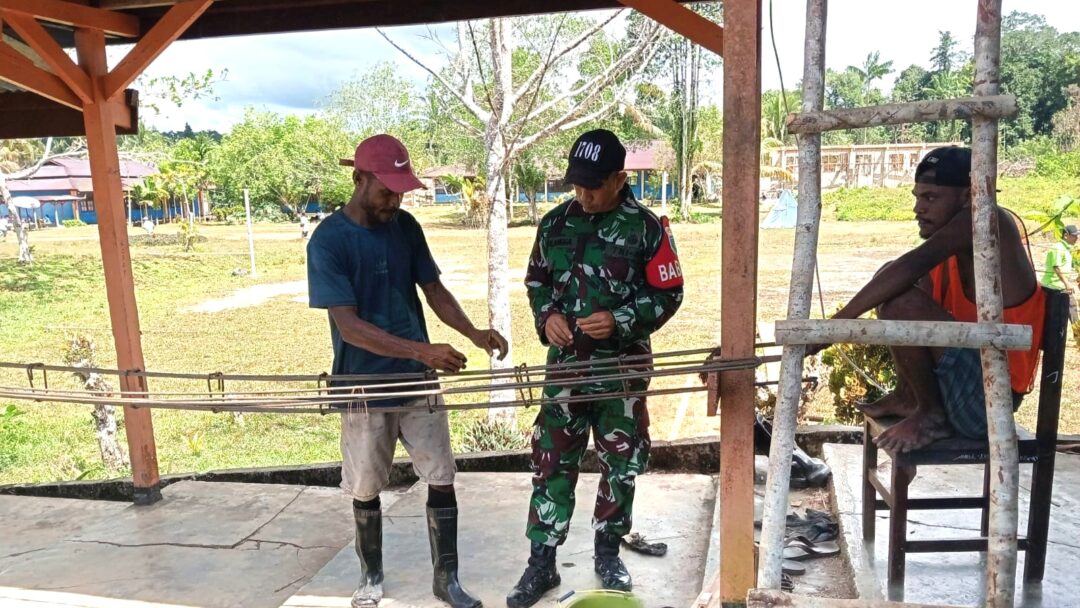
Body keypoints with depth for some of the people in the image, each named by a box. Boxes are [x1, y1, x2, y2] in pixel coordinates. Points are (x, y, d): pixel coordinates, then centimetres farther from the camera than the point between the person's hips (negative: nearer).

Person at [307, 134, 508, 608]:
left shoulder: (406, 227, 0)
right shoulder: (328, 240, -16)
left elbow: (434, 290, 5)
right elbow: (348, 325, -22)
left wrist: (473, 333, -14)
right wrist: (422, 350, -31)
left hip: (417, 380, 4)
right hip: (364, 386, -3)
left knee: (442, 480, 6)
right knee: (366, 491, 12)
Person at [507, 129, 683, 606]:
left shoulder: (646, 227, -8)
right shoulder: (555, 223, 2)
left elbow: (668, 293, -5)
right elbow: (536, 281, 13)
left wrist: (620, 321, -20)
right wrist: (546, 317, -8)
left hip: (623, 369, -2)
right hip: (565, 365, 2)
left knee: (621, 466, 11)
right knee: (552, 464, 5)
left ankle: (607, 553, 32)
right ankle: (541, 562, 18)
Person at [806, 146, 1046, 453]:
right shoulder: (951, 251, 10)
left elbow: (912, 266, -30)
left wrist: (834, 324, -29)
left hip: (986, 398, -9)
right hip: (963, 382, 9)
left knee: (900, 300, -27)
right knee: (890, 278, 11)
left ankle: (931, 416, -7)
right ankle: (906, 397, 11)